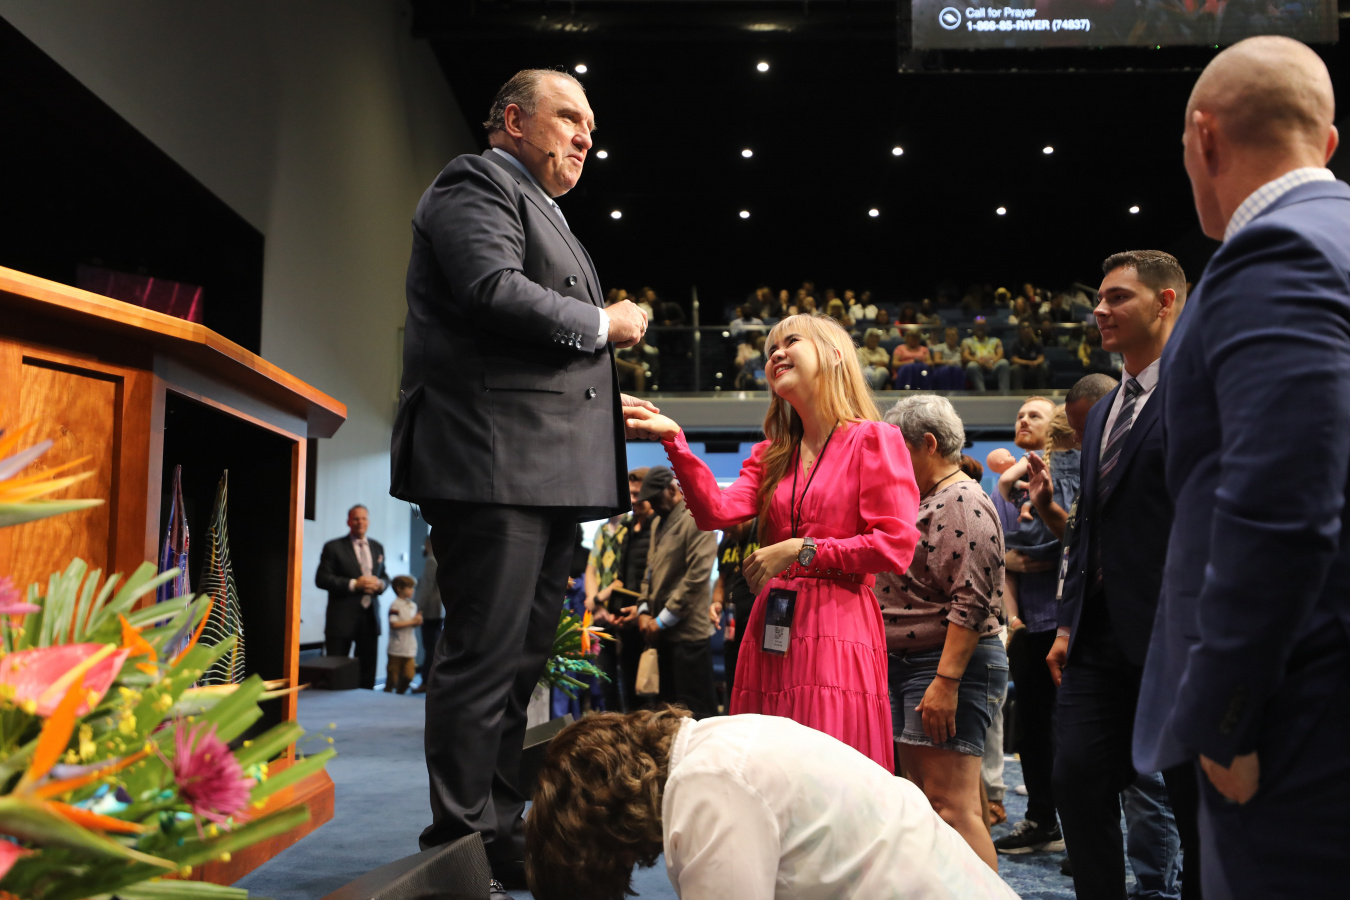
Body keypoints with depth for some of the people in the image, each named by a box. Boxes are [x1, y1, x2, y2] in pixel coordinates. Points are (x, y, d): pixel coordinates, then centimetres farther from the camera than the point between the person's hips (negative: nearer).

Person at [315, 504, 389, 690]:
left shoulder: (377, 547, 16)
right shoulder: (334, 547, 0)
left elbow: (384, 577, 21)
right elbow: (322, 579, -8)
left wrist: (379, 583, -4)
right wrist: (353, 584, -17)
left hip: (370, 617, 5)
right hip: (343, 618, -5)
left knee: (368, 672, 8)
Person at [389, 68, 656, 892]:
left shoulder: (546, 214, 28)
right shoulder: (478, 183, -1)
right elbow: (494, 290, -20)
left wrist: (603, 401, 16)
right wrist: (603, 324, -9)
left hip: (548, 474, 10)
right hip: (493, 462, -10)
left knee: (522, 661, 12)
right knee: (485, 658, -7)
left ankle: (505, 833, 21)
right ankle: (459, 846, 2)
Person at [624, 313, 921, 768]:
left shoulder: (873, 440, 2)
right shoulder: (772, 454, 19)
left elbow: (897, 545, -8)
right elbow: (717, 510, 2)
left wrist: (801, 551, -9)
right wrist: (674, 441, -8)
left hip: (838, 631, -5)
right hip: (772, 629, 5)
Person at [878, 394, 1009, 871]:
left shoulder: (963, 502, -12)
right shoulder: (924, 501, 19)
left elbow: (972, 602, -21)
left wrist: (945, 681, -25)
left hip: (953, 665, -10)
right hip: (905, 666, 10)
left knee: (952, 809, -11)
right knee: (925, 802, 12)